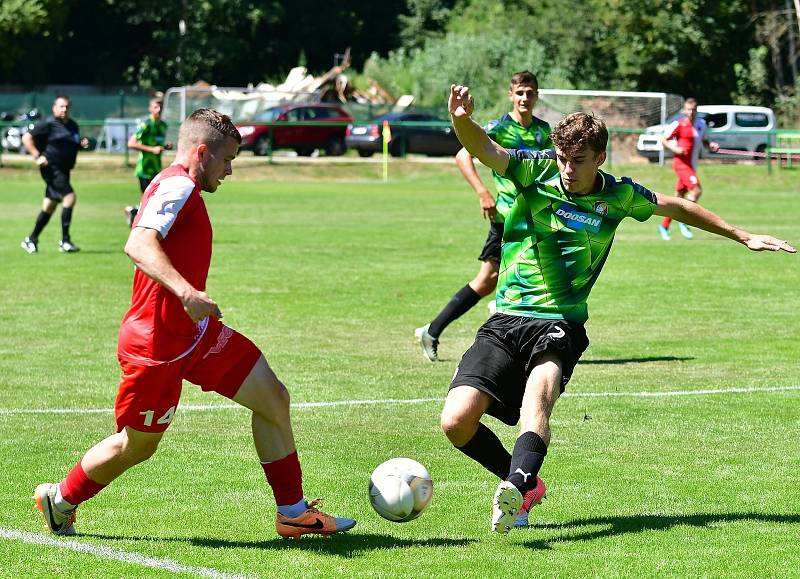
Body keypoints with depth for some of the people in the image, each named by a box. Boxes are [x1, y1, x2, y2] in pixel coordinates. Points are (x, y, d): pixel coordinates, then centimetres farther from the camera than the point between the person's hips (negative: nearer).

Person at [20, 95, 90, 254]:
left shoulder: (73, 126, 15)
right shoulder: (48, 124, -8)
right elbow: (26, 138, -9)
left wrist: (82, 144, 7)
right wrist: (37, 156, -18)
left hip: (63, 169, 9)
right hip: (51, 168, -9)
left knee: (50, 205, 13)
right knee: (69, 197, -19)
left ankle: (31, 240, 24)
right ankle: (65, 241, -14)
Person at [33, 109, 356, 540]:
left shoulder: (177, 189, 14)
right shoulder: (178, 187, -17)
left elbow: (147, 248, 25)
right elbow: (138, 245, -33)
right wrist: (188, 293, -45)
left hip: (194, 333, 10)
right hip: (156, 343, -10)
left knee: (272, 397, 3)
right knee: (137, 446, 6)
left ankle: (293, 512, 9)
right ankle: (60, 500, 30)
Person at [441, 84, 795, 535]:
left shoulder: (618, 195, 4)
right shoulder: (537, 171, -3)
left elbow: (675, 207, 22)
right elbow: (484, 149, -20)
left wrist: (742, 236, 27)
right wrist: (462, 120, -44)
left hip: (560, 324, -1)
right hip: (507, 318, 1)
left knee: (540, 388, -36)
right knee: (457, 421, -14)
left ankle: (515, 487, -58)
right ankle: (526, 484, 12)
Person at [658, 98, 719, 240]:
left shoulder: (701, 124, 9)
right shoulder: (678, 124, -9)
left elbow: (704, 140, 22)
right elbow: (664, 140, -3)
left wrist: (711, 145, 0)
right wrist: (674, 149, -20)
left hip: (692, 165, 7)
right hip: (681, 163, -7)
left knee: (680, 196, 10)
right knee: (696, 190, -20)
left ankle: (664, 226, 20)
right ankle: (684, 222, -9)